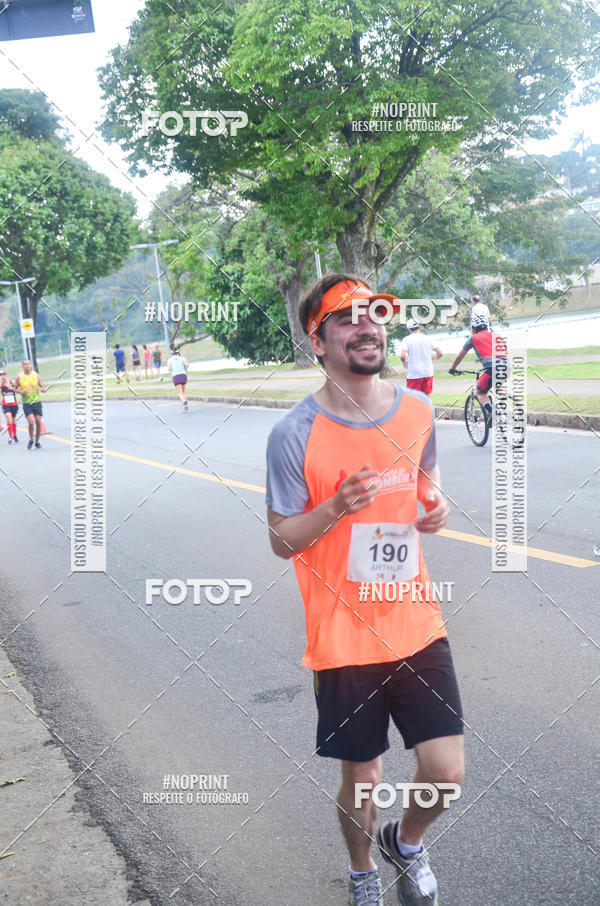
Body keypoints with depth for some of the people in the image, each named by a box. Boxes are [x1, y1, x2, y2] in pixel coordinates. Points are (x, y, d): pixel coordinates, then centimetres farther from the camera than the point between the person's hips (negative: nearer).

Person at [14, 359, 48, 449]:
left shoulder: (36, 375, 1)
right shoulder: (19, 376, -2)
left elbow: (43, 388, 5)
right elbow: (15, 389, 8)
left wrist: (43, 389, -19)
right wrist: (21, 392, -12)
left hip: (37, 402, 2)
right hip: (26, 404, -2)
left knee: (38, 422, 0)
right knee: (31, 422, -16)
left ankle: (37, 442, 17)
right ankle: (31, 440, 8)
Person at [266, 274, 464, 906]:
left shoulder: (417, 410, 0)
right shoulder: (295, 434, -14)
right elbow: (281, 541, -6)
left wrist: (437, 505, -4)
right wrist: (336, 508, -25)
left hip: (417, 625, 3)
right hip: (344, 638, -3)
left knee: (446, 771, 2)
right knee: (361, 778, 11)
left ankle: (406, 841, 38)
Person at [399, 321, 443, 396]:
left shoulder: (407, 339, -4)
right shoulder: (427, 338, 5)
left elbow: (402, 356, -19)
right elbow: (440, 353, 2)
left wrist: (404, 363, 3)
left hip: (414, 374, -3)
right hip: (428, 373, 4)